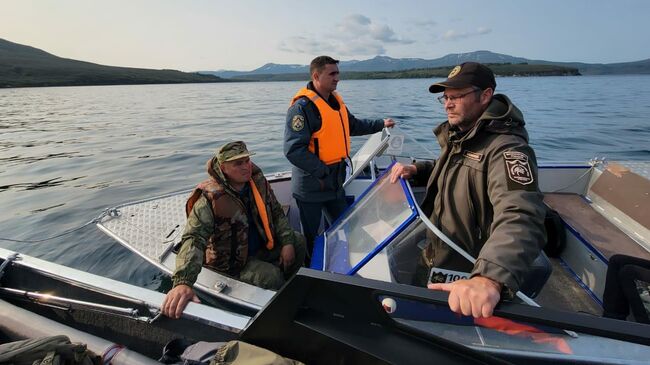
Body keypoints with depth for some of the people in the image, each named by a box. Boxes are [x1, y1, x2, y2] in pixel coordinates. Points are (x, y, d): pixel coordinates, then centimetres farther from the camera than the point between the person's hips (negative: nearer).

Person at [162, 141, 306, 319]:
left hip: (262, 245, 7)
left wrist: (287, 242, -10)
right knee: (270, 276, -27)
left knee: (298, 241, -1)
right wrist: (182, 282, -51)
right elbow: (193, 239, -37)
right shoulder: (210, 199, -28)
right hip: (232, 260, -6)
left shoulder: (257, 180, -9)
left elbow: (277, 212, 1)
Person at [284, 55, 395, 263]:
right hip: (311, 185, -8)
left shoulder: (336, 100, 8)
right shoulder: (302, 106, -19)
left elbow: (353, 125, 25)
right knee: (310, 235, 9)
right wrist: (323, 171, -24)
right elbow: (293, 150, -26)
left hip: (335, 182, 8)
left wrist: (380, 124, 19)